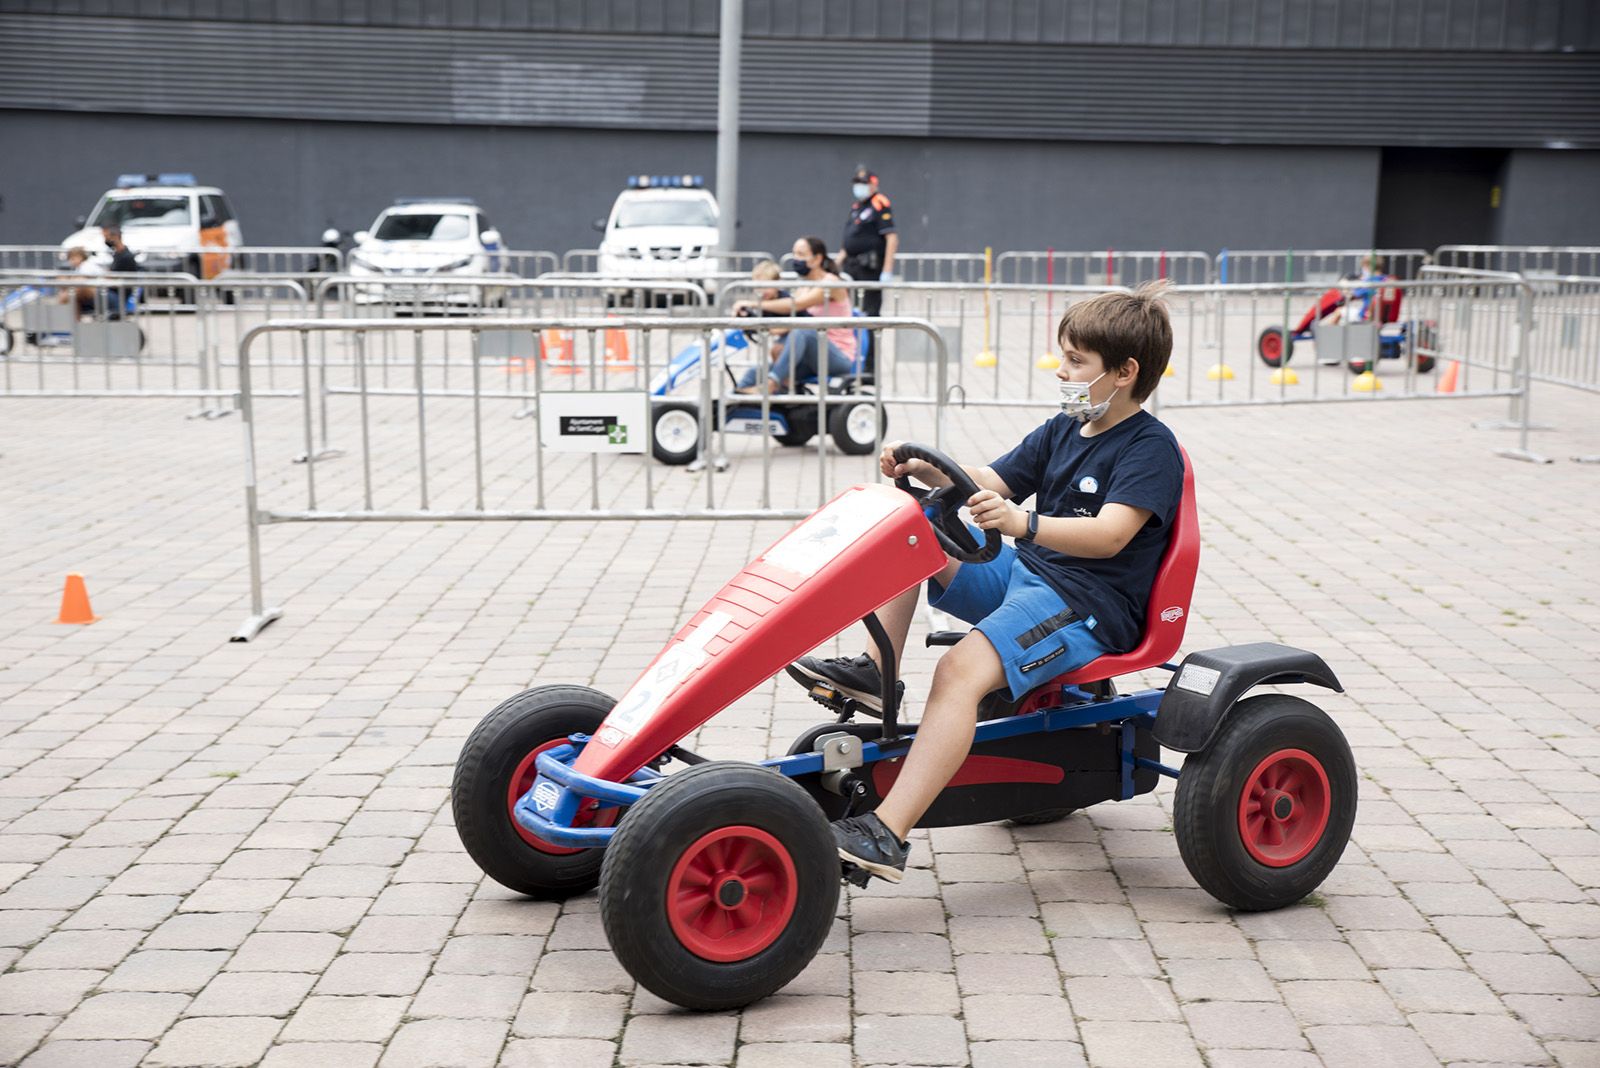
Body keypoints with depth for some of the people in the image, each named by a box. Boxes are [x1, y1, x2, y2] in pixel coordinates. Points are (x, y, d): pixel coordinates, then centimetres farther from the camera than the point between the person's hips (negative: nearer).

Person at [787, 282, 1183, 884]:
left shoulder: (1151, 448, -10)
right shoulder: (1062, 430, 17)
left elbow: (1109, 535, -26)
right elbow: (991, 483, 15)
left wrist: (1023, 523, -42)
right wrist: (928, 470, -5)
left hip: (1091, 606, -9)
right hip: (1024, 573, 9)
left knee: (961, 670, -32)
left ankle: (888, 835, -38)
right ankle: (875, 673, -6)